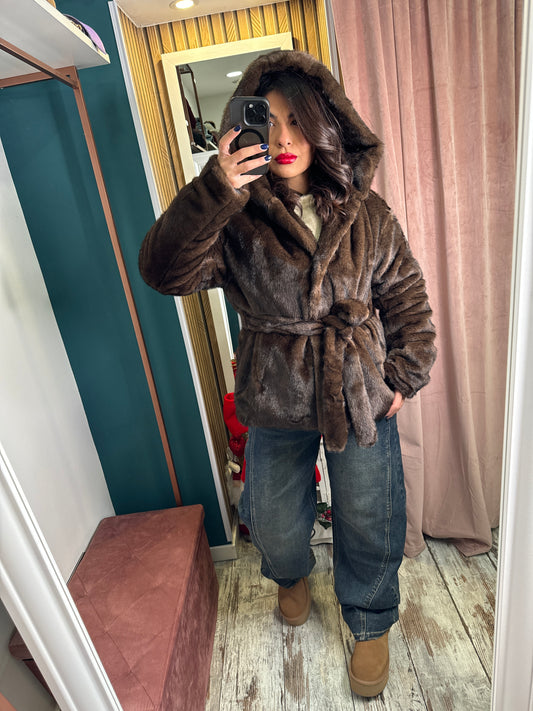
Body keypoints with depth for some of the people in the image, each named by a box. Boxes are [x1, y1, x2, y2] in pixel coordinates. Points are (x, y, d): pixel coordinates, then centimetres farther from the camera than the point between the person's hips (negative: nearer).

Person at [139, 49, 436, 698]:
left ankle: (370, 625, 47)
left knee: (369, 523, 15)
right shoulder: (235, 217, -8)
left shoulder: (365, 212, -2)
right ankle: (291, 575, 59)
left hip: (361, 395, 1)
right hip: (274, 403, 0)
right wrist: (213, 191, -32)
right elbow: (164, 270, -20)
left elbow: (404, 291, 5)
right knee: (274, 523, 20)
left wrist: (406, 370, 2)